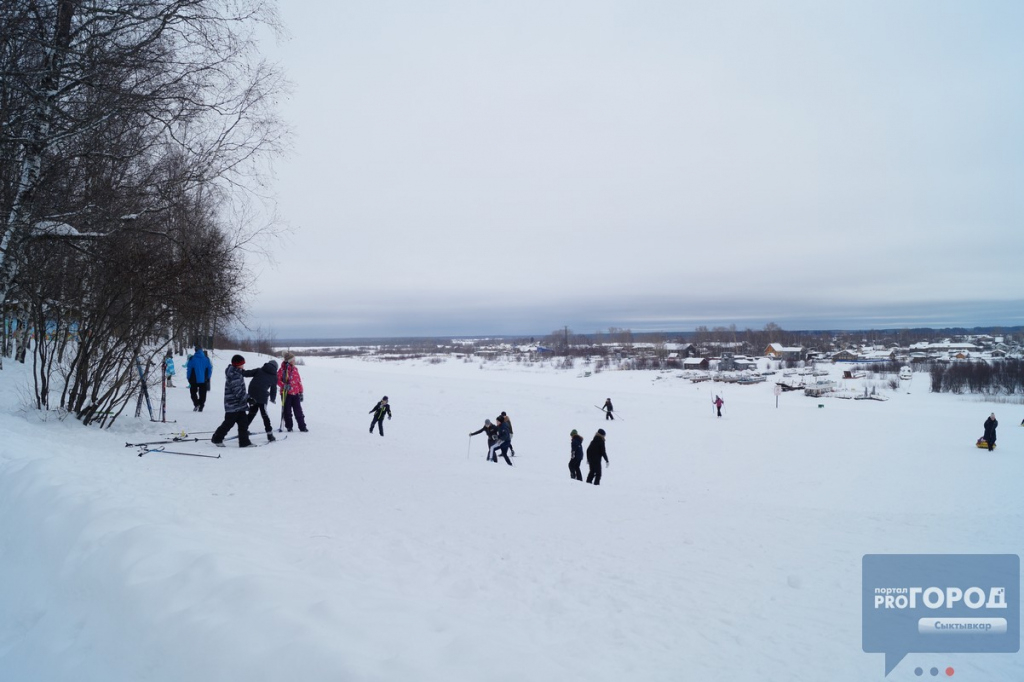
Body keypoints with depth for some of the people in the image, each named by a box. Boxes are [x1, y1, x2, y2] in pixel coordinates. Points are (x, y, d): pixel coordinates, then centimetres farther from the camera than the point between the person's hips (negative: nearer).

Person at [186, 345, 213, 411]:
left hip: (194, 379, -2)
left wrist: (188, 378, 6)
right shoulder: (206, 359, 0)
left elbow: (188, 369, -5)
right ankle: (201, 407, 7)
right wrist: (208, 378, 12)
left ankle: (196, 404, -8)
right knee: (202, 394, 9)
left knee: (193, 392, 12)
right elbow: (210, 368, 2)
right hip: (204, 380, 2)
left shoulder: (192, 359, -7)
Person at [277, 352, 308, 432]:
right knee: (287, 411, 6)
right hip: (286, 393, -4)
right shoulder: (283, 369, -7)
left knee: (298, 411, 3)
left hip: (295, 393, 4)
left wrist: (301, 392, 14)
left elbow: (299, 381, 14)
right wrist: (284, 385, -23)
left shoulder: (295, 369, 9)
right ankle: (289, 427, 17)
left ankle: (302, 427, 6)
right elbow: (277, 379, -7)